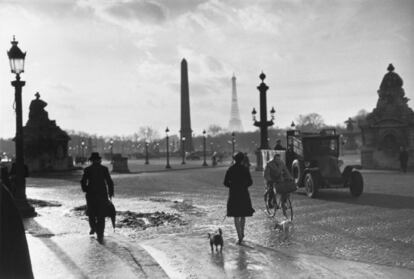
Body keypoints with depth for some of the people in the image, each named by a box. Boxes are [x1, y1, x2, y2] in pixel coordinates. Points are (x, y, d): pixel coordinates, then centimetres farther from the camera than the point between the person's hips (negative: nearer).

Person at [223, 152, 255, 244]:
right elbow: (250, 182, -1)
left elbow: (225, 183, 0)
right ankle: (242, 233, 29)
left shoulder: (230, 169, -2)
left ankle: (240, 237, -8)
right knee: (243, 215, 19)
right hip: (244, 194, 0)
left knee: (236, 216, 1)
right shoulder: (245, 169, -4)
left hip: (233, 194, 0)